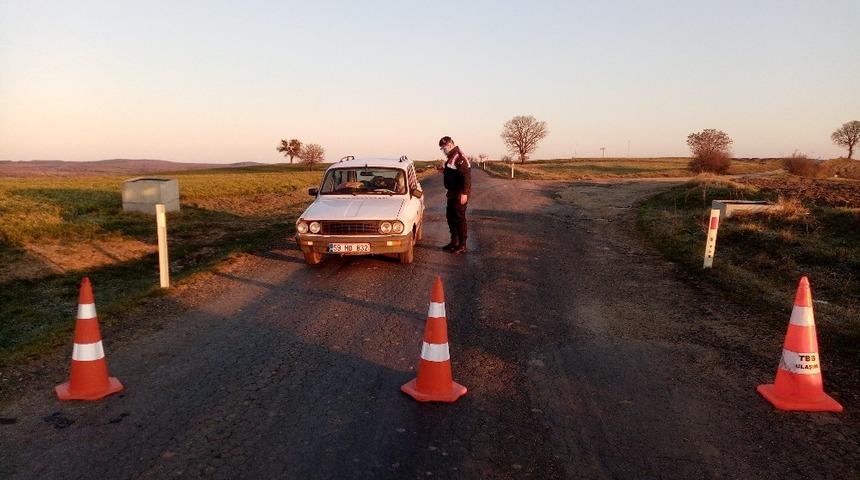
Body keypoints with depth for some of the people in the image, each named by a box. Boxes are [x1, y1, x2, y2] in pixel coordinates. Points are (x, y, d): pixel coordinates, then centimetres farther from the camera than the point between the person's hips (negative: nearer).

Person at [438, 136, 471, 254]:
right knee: (450, 216, 16)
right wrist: (445, 168, 10)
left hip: (459, 194, -11)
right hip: (452, 192, 11)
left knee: (459, 218, -6)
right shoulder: (450, 157, 14)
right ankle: (454, 242, 27)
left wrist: (464, 193, -27)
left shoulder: (459, 157, -18)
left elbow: (467, 175, -25)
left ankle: (462, 245, 1)